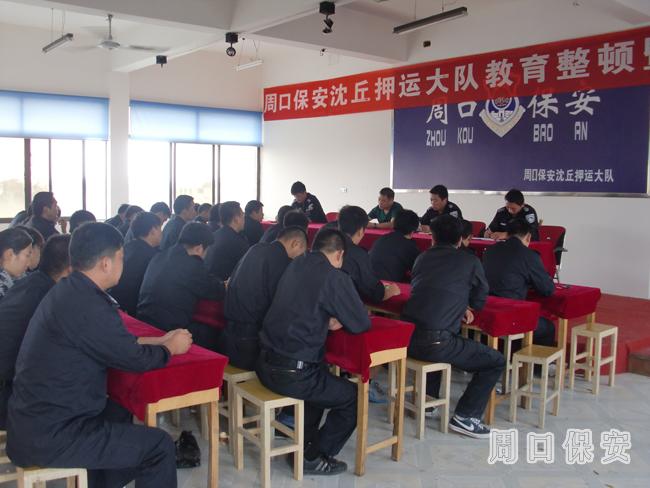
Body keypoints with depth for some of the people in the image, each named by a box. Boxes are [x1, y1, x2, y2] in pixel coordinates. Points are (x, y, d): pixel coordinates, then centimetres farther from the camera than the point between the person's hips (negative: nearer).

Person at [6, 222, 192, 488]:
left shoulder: (68, 291, 5)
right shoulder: (88, 306, -25)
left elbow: (117, 342, 16)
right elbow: (137, 360, -14)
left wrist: (160, 340, 17)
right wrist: (171, 347, 4)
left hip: (36, 419, 10)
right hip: (50, 436, -10)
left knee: (120, 411, 29)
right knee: (160, 446, -7)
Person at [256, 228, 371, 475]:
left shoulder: (295, 265, 9)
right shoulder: (335, 277, -12)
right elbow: (361, 324, -6)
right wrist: (341, 317, 15)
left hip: (266, 364, 8)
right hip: (292, 373, -8)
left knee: (323, 375, 33)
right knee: (354, 397, 12)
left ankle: (302, 442, 36)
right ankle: (313, 458, 18)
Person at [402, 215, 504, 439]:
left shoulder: (423, 257, 18)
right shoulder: (470, 261, 6)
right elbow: (480, 299, 17)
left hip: (407, 338, 6)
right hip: (435, 342, -6)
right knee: (496, 361, 11)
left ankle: (427, 398, 38)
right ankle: (465, 416, 7)